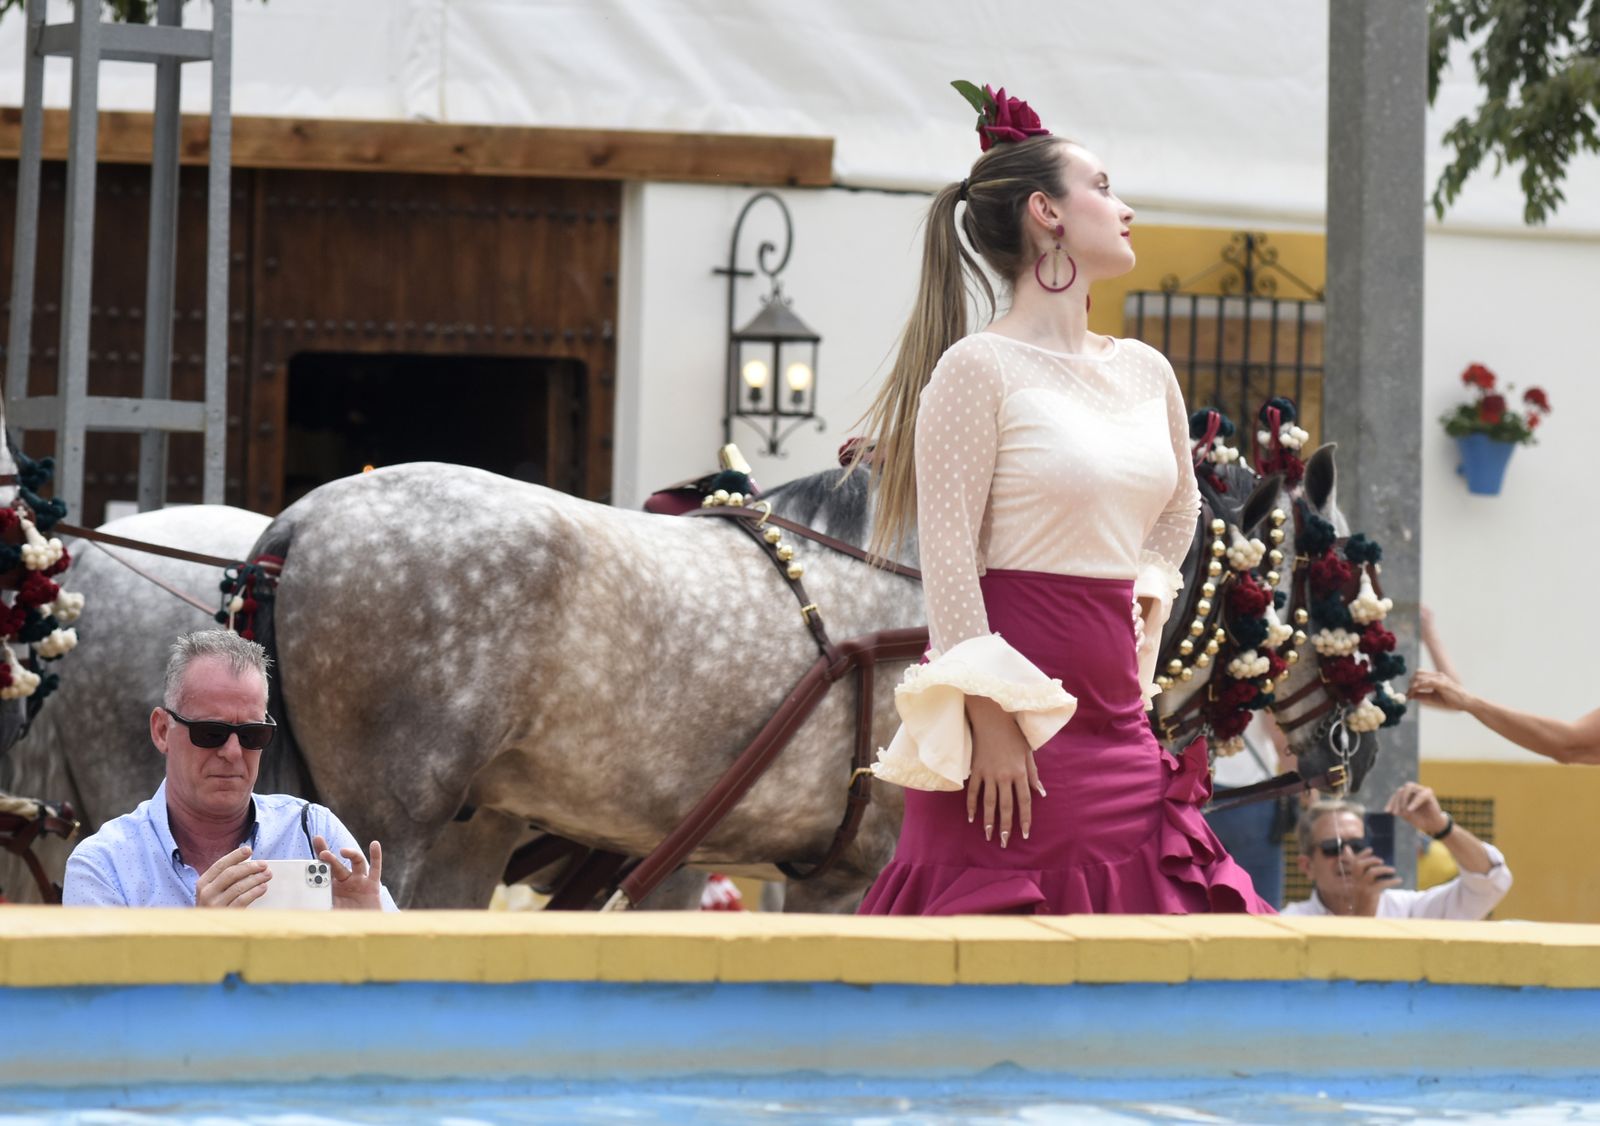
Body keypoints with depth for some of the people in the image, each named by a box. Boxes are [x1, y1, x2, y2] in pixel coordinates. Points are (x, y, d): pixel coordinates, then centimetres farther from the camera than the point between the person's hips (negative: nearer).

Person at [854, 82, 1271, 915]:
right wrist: (988, 719, -16)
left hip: (1115, 717, 7)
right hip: (1016, 724, -7)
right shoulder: (978, 369, -6)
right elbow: (947, 558, -11)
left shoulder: (1146, 374, 15)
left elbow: (1179, 512, 34)